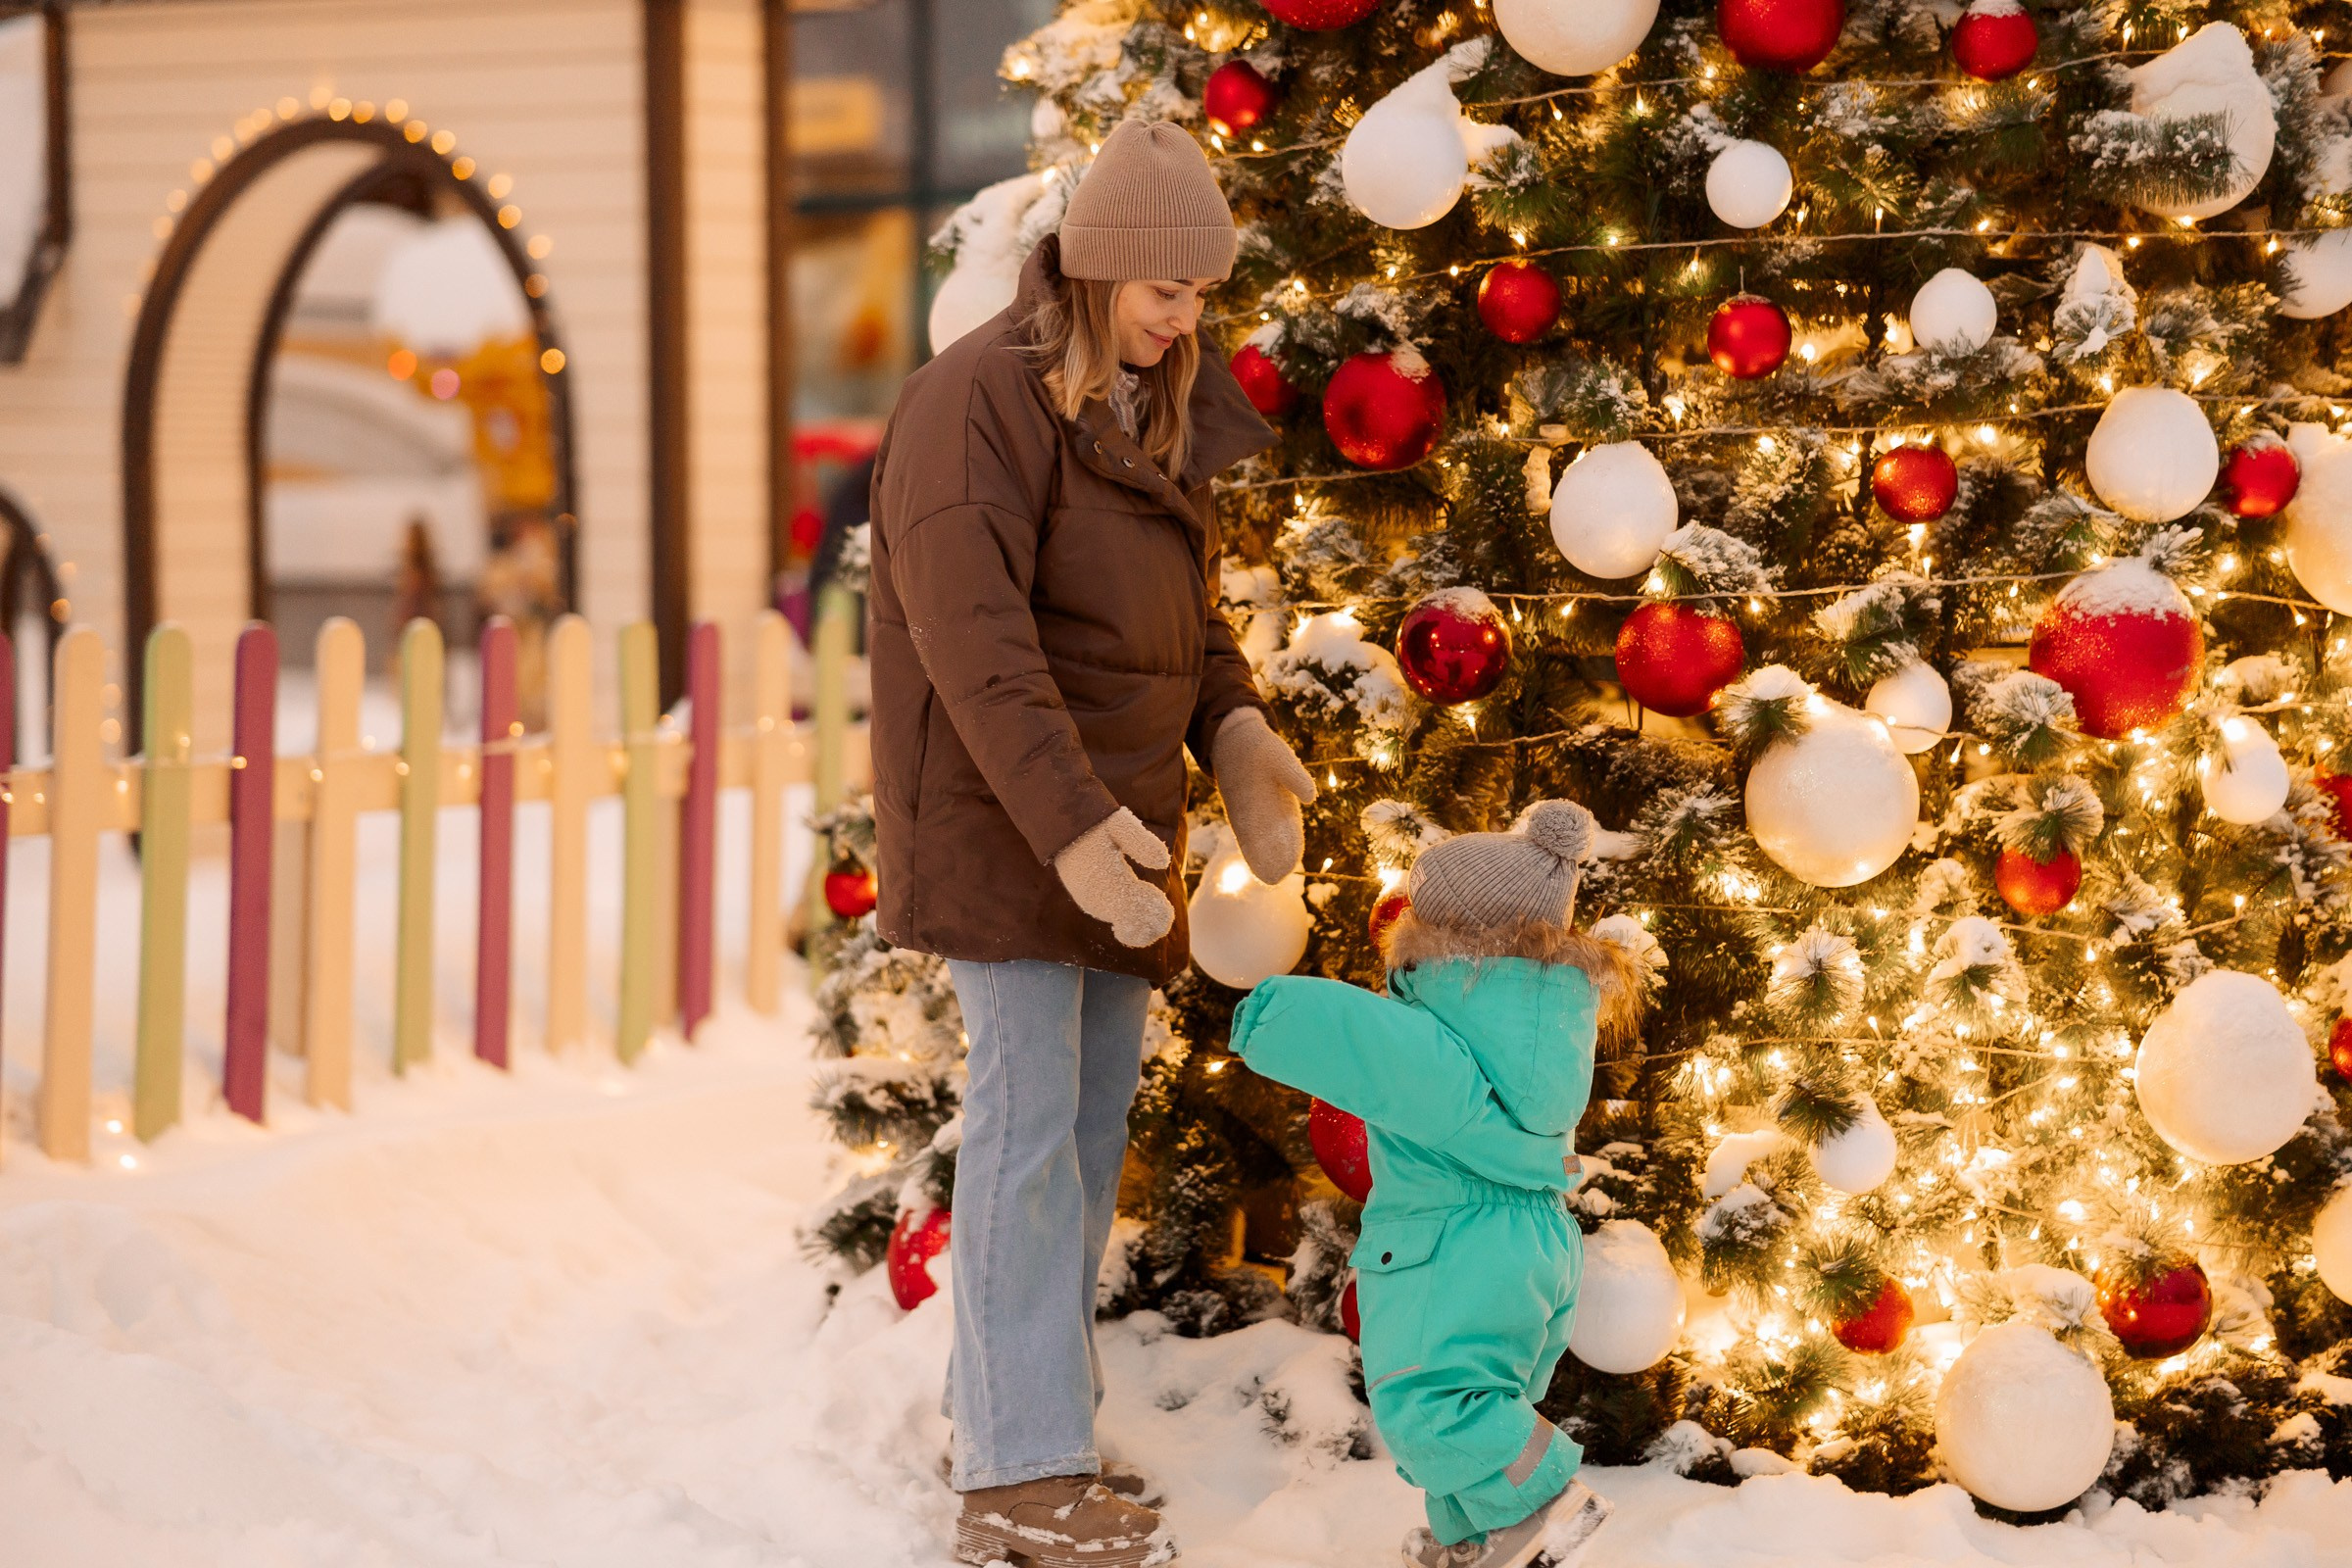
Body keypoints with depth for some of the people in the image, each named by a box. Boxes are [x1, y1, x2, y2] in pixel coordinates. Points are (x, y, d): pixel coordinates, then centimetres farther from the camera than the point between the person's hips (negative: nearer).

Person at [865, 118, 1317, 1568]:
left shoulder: (1157, 410, 14)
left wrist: (1237, 729, 2)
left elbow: (1190, 604, 22)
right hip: (1003, 812, -9)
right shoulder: (981, 399, -14)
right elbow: (973, 635, -22)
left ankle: (1014, 1413, 24)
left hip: (1117, 811, 9)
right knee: (1031, 1115, -9)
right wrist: (1071, 822, -30)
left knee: (1100, 1109, 12)